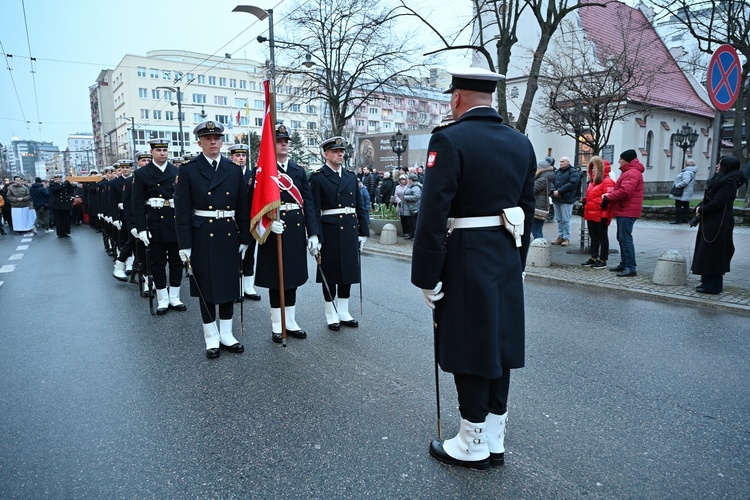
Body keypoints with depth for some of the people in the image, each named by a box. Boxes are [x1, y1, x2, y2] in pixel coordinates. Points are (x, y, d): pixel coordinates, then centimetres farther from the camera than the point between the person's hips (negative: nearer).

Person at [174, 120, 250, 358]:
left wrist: (244, 239, 4)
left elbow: (243, 207, 7)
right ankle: (211, 338, 18)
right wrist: (185, 245, -10)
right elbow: (182, 210, -5)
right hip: (202, 237, -3)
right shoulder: (188, 170, -2)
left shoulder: (234, 170, 6)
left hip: (229, 235, 3)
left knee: (229, 284, 9)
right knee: (206, 286, 5)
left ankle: (226, 334, 23)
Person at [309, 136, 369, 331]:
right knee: (330, 273, 5)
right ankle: (331, 315, 19)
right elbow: (314, 210, -10)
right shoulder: (317, 178, -5)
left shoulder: (351, 176, 12)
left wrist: (363, 232, 8)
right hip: (329, 232, -5)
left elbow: (360, 206, 12)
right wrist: (316, 237, -15)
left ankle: (343, 312, 25)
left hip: (350, 231, 5)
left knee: (348, 271, 11)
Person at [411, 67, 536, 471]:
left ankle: (474, 445, 21)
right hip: (507, 261, 7)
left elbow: (433, 215, -19)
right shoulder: (521, 142, 9)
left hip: (465, 262, -7)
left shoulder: (449, 139, -13)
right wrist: (517, 263, 19)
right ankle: (494, 441, 29)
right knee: (499, 348, 15)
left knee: (469, 351, 5)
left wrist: (427, 278, -13)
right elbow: (527, 210, 12)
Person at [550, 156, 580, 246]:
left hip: (566, 200, -6)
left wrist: (559, 191, -19)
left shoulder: (573, 172, -2)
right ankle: (560, 237, 17)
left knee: (566, 220, -4)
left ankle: (566, 238, 3)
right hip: (556, 199, 7)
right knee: (559, 219, 10)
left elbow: (572, 184, -16)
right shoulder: (557, 172, 18)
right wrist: (553, 191, -8)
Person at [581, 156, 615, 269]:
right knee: (593, 237, 14)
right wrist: (584, 201, 15)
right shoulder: (593, 182, 18)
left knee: (602, 237, -1)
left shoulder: (607, 182, -12)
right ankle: (594, 258, 23)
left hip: (600, 216, -9)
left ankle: (602, 261, 5)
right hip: (590, 216, 9)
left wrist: (605, 215, -21)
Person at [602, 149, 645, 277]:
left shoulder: (632, 173, -15)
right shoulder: (629, 172, 21)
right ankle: (624, 263, 25)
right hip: (624, 210, 11)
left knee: (625, 238, -12)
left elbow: (625, 191, -26)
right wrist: (609, 195, 2)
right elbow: (620, 189, 21)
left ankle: (631, 268, -11)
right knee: (622, 238, 16)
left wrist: (608, 197, -14)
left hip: (627, 211, -11)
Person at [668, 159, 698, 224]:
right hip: (686, 194, 11)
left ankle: (677, 220, -8)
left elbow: (685, 181, -31)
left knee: (678, 206, -8)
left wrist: (677, 185, -22)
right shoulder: (692, 172, 17)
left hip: (682, 193, -11)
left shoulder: (687, 172, -18)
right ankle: (685, 218, 19)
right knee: (685, 206, 13)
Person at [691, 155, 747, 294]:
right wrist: (699, 207, -2)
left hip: (718, 224, -10)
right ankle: (707, 282, 23)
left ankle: (713, 286, 3)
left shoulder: (729, 182, -16)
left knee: (712, 254, -4)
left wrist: (701, 210, -8)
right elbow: (708, 198, 16)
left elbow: (717, 203, -21)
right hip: (710, 222, 10)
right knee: (707, 253, 14)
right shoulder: (720, 179, 15)